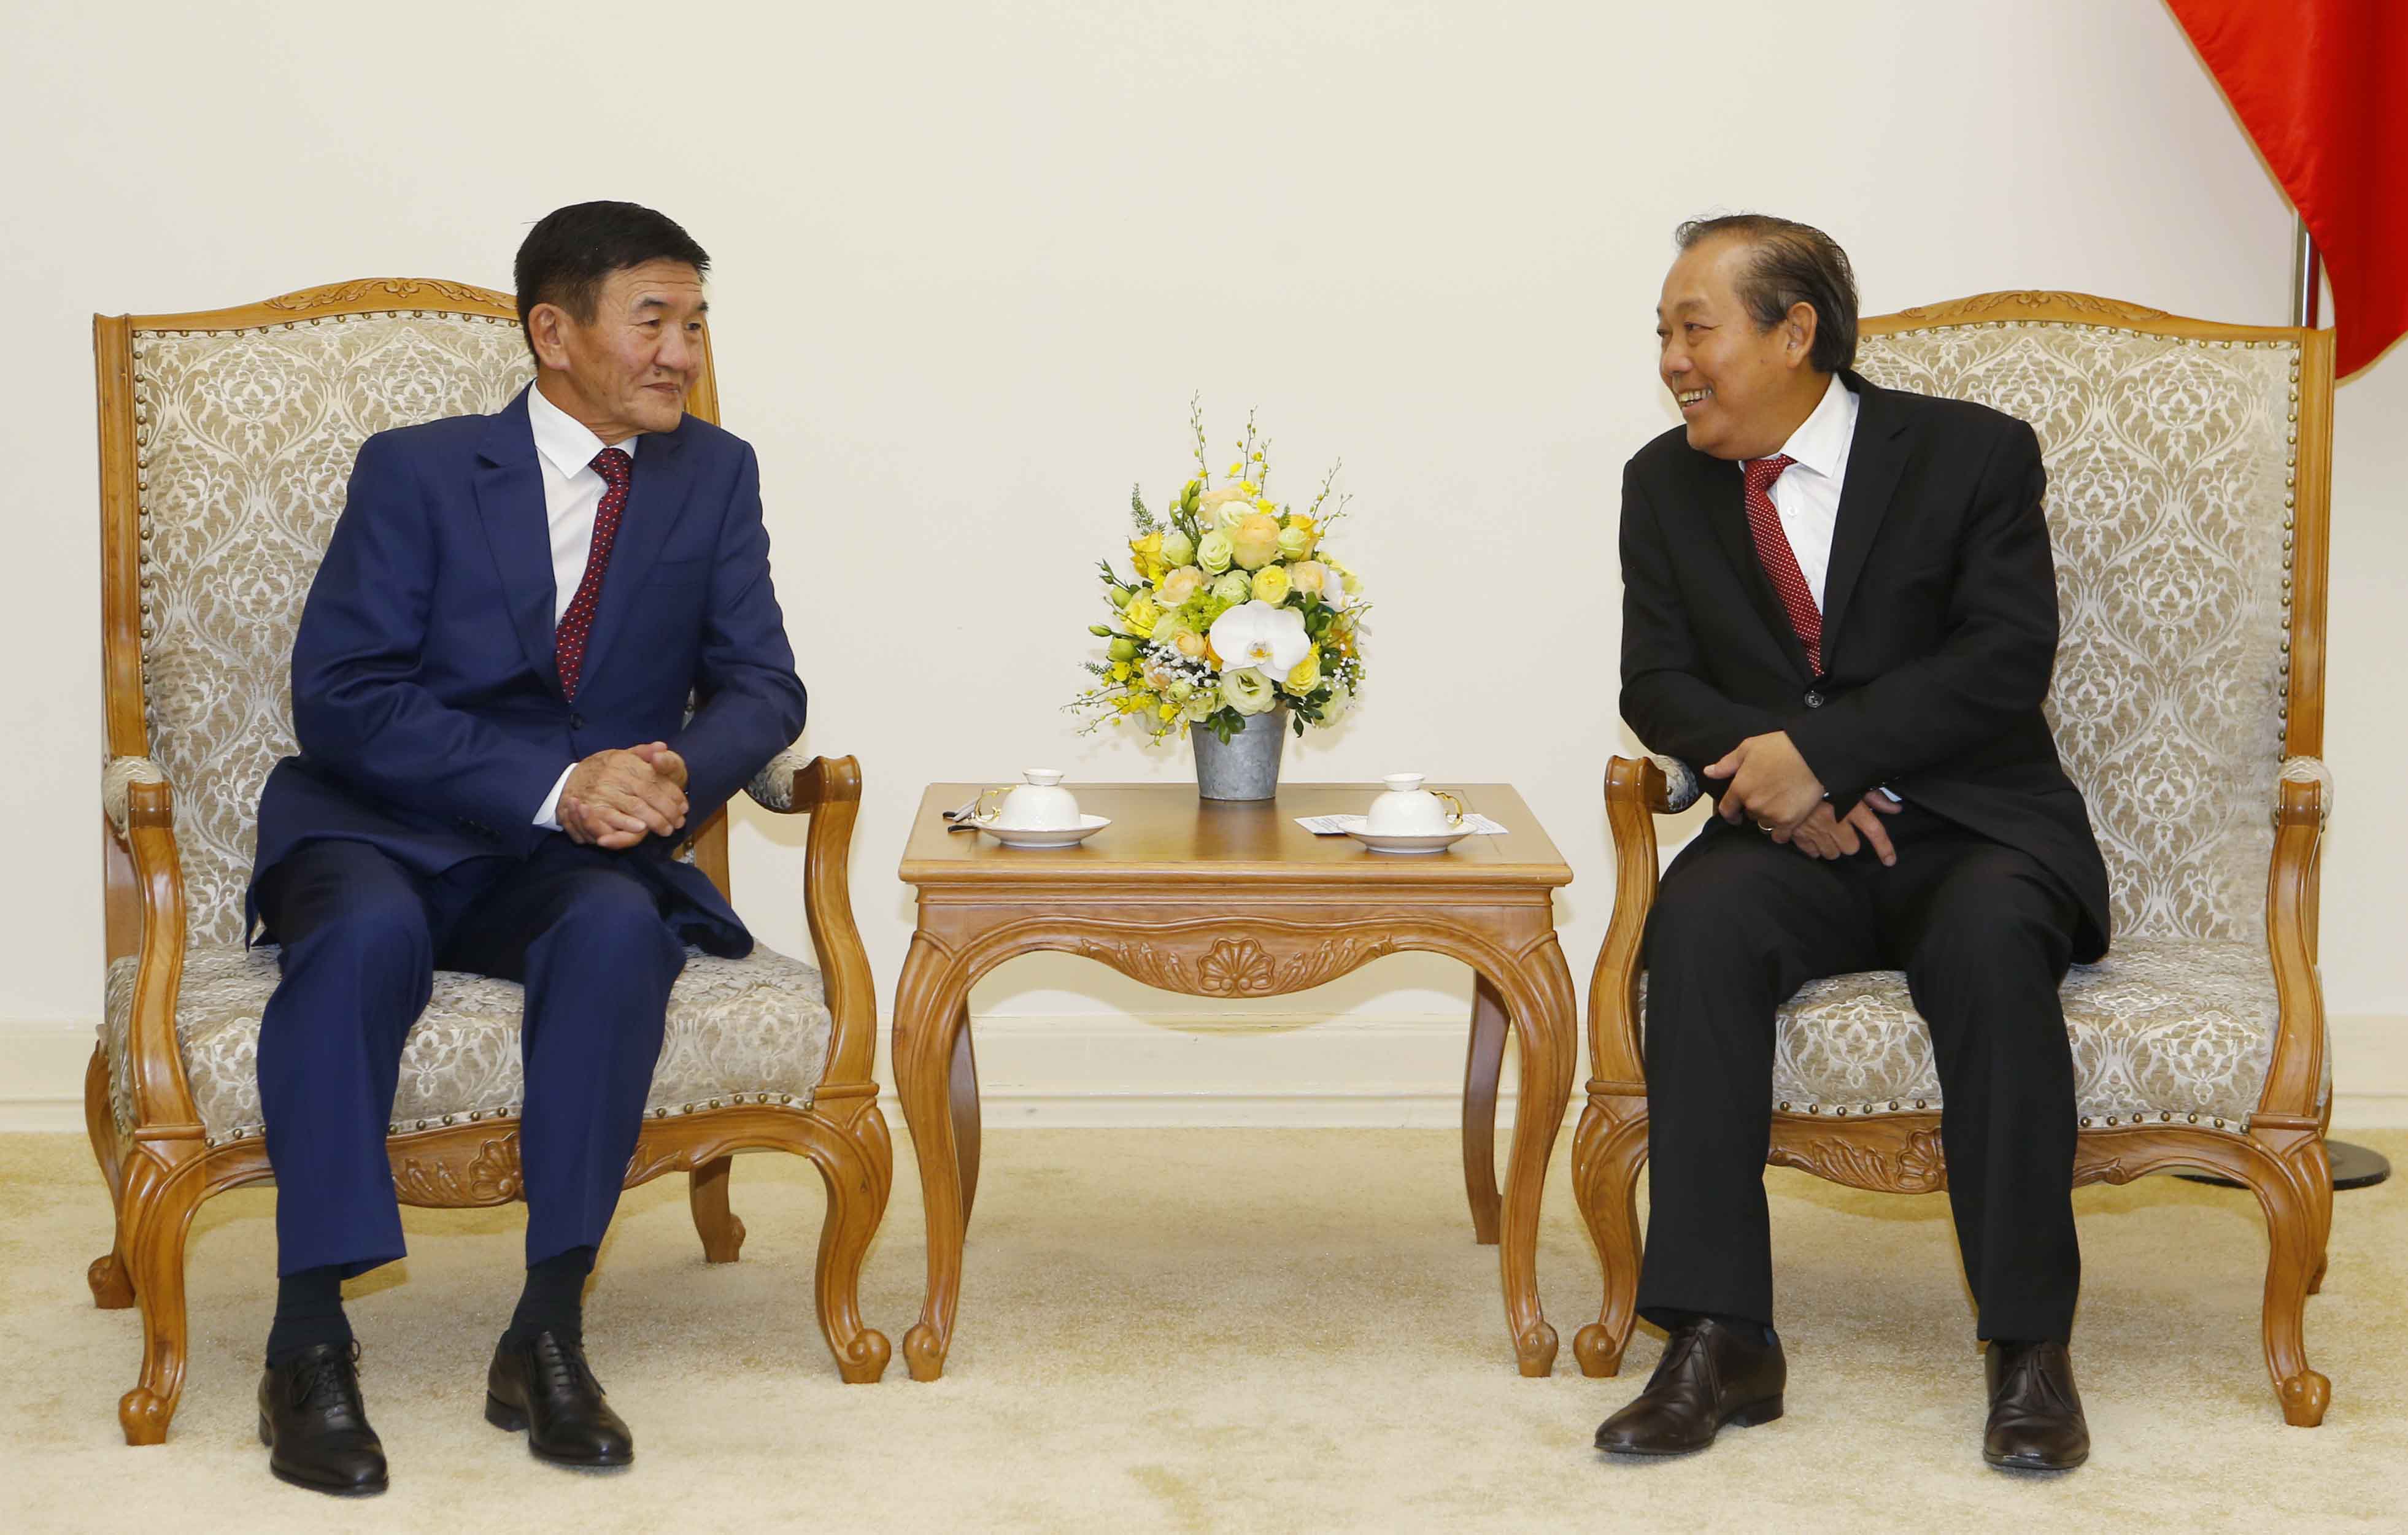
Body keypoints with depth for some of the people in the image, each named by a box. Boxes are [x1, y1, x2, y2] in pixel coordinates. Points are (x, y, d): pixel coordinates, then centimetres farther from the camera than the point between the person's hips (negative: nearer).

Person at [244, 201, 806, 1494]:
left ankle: (548, 1333, -30)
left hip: (576, 858, 2)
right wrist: (557, 787, -23)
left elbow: (759, 686, 5)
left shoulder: (714, 479, 9)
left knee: (619, 928, -34)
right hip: (379, 833, -2)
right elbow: (340, 699, -11)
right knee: (367, 932, -37)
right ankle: (307, 1344, -30)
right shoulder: (418, 472, -2)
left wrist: (677, 774, -19)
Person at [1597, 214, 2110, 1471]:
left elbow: (2006, 658, -11)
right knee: (1698, 920, -31)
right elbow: (1658, 683, 5)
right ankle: (1717, 1342, -31)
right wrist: (1762, 770, -16)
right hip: (1793, 844, 3)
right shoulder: (1665, 484, 10)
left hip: (1976, 831, -2)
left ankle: (2030, 1347, -28)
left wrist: (1817, 749, -20)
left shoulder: (1973, 454, -1)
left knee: (1990, 937, -36)